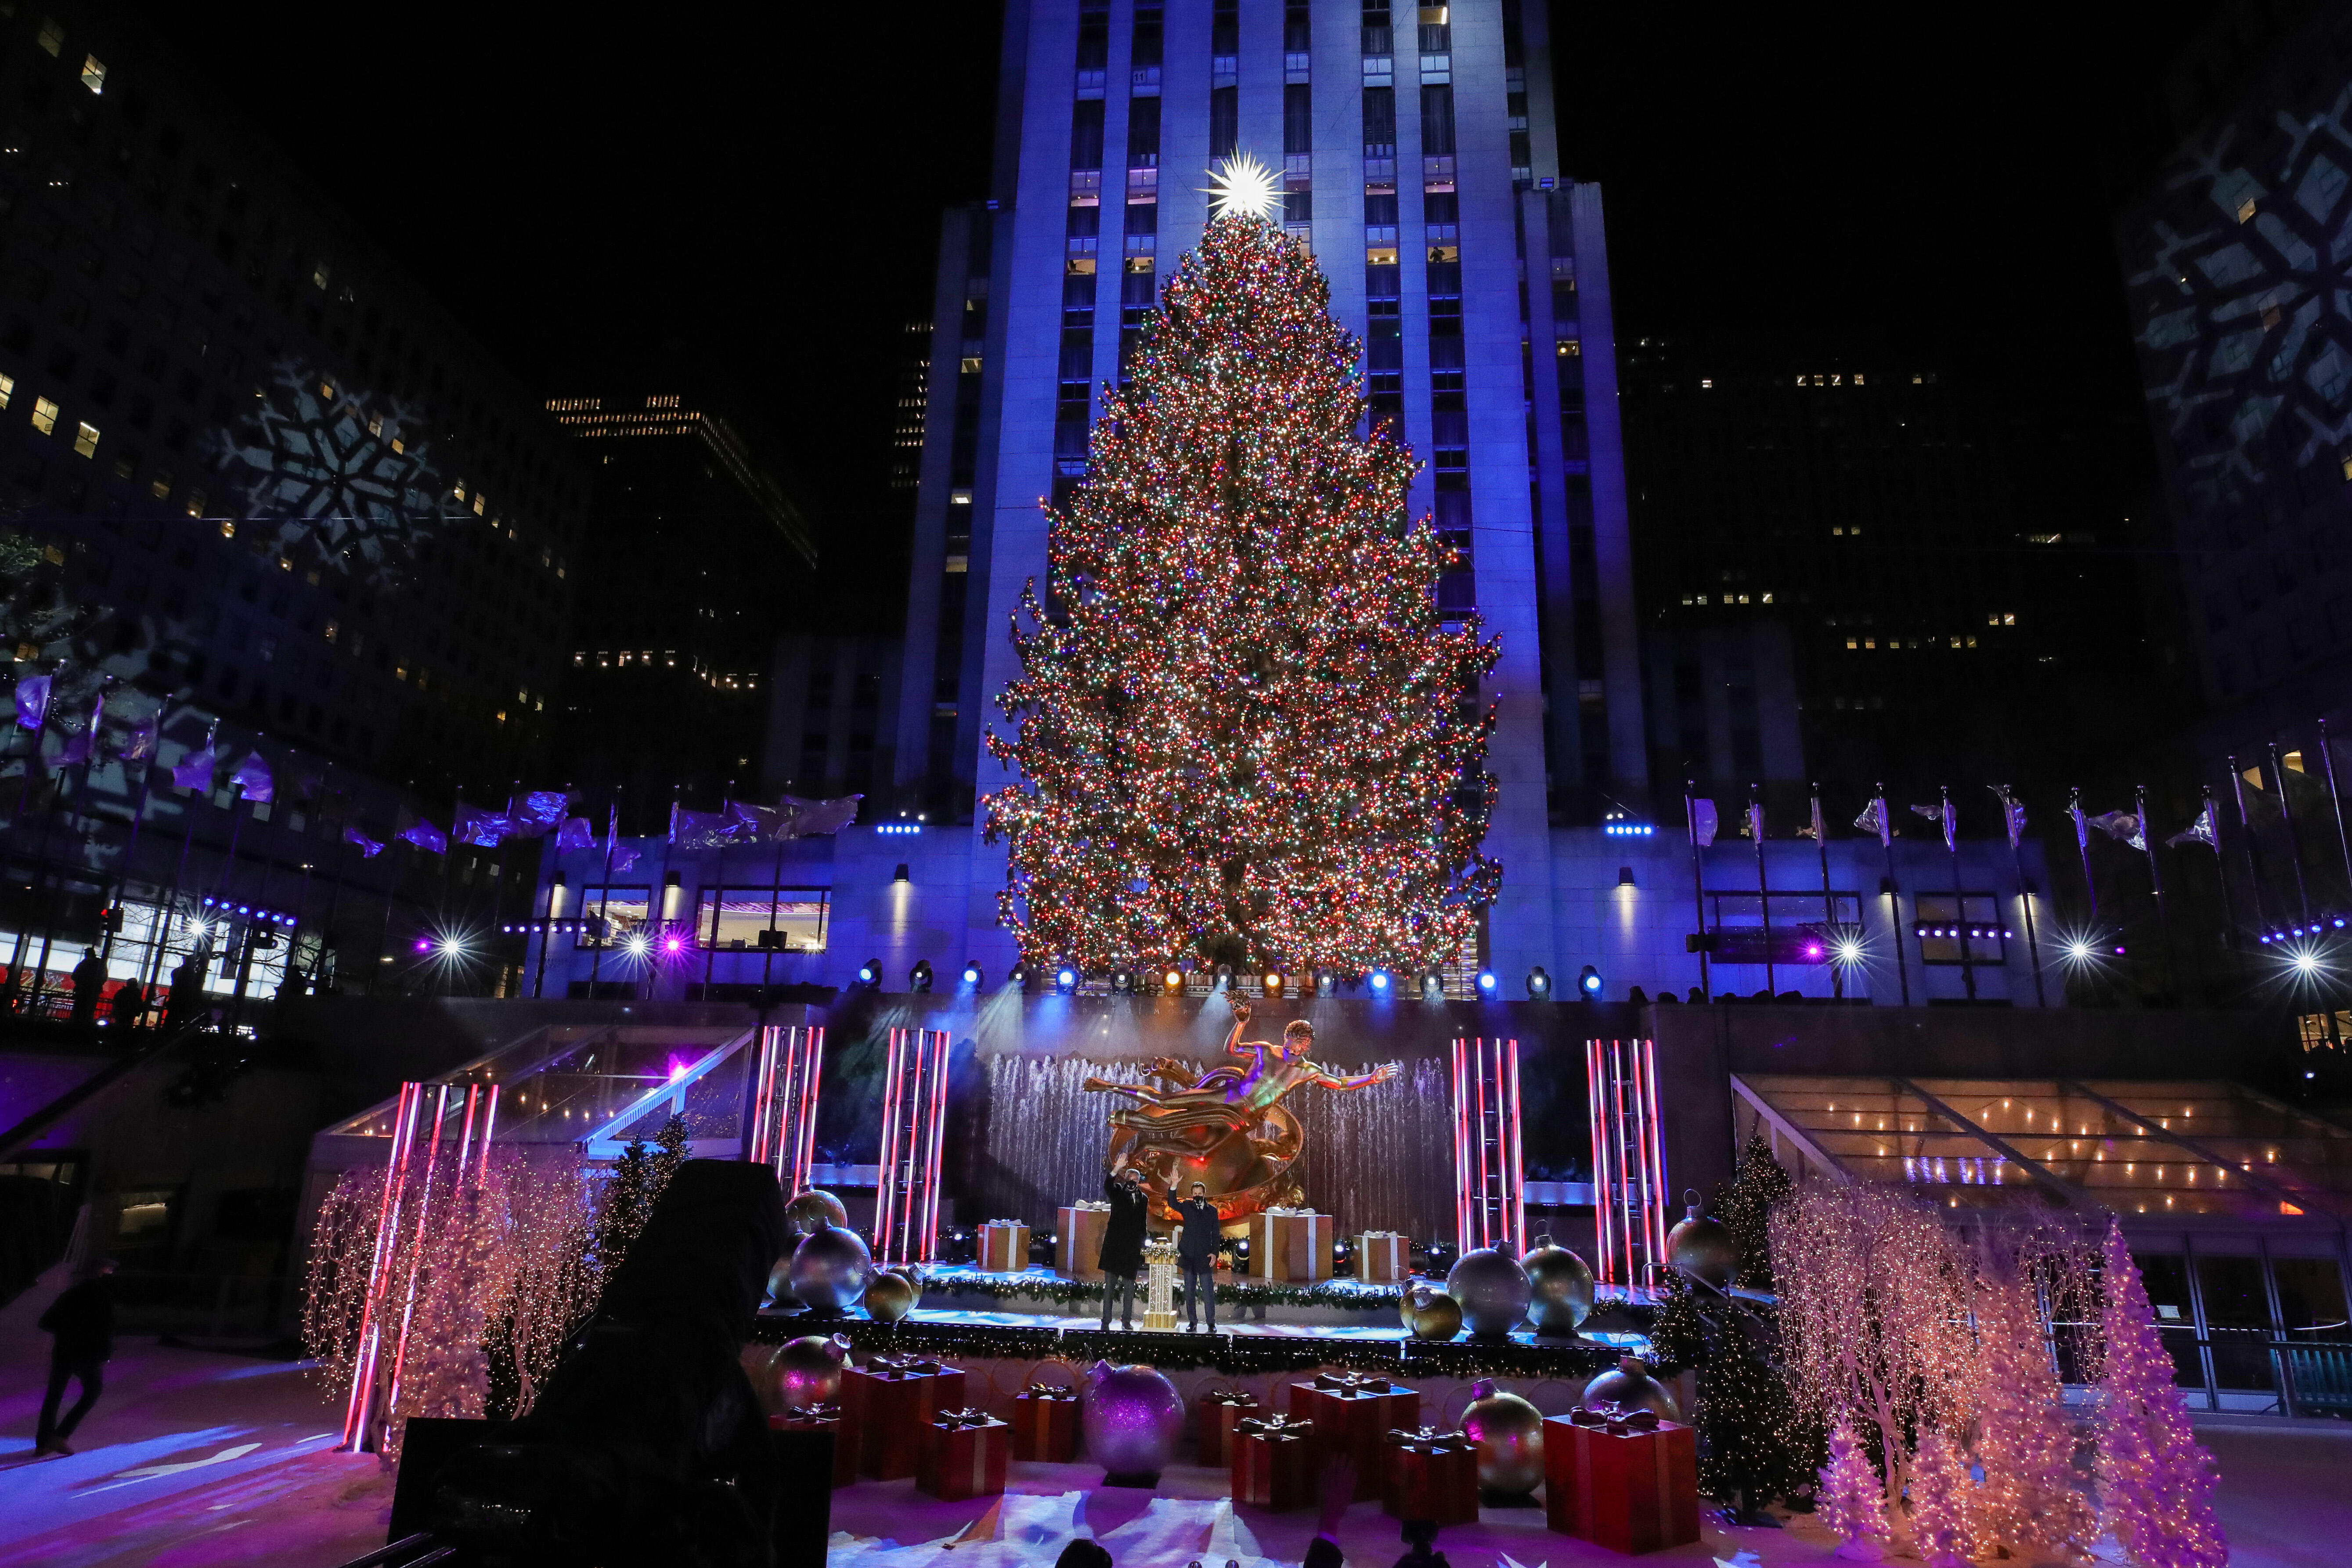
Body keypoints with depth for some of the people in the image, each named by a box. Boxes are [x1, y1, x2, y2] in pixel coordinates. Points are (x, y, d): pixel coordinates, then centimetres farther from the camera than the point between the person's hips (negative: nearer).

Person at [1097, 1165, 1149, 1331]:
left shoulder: (1143, 1199, 13)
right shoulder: (1118, 1194, 2)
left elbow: (1142, 1224, 16)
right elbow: (1107, 1186, -21)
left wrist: (1143, 1246, 11)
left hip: (1132, 1248, 3)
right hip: (1114, 1246, -3)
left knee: (1130, 1286, 7)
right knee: (1110, 1285, 0)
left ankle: (1127, 1320, 16)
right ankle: (1106, 1321, 4)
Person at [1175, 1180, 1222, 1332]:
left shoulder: (1212, 1210, 7)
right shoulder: (1187, 1207, 6)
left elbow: (1216, 1234, 8)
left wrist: (1215, 1253, -2)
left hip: (1205, 1256, -1)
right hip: (1188, 1255, 1)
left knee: (1208, 1291, -2)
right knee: (1189, 1291, 6)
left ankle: (1212, 1323, 6)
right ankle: (1192, 1321, 15)